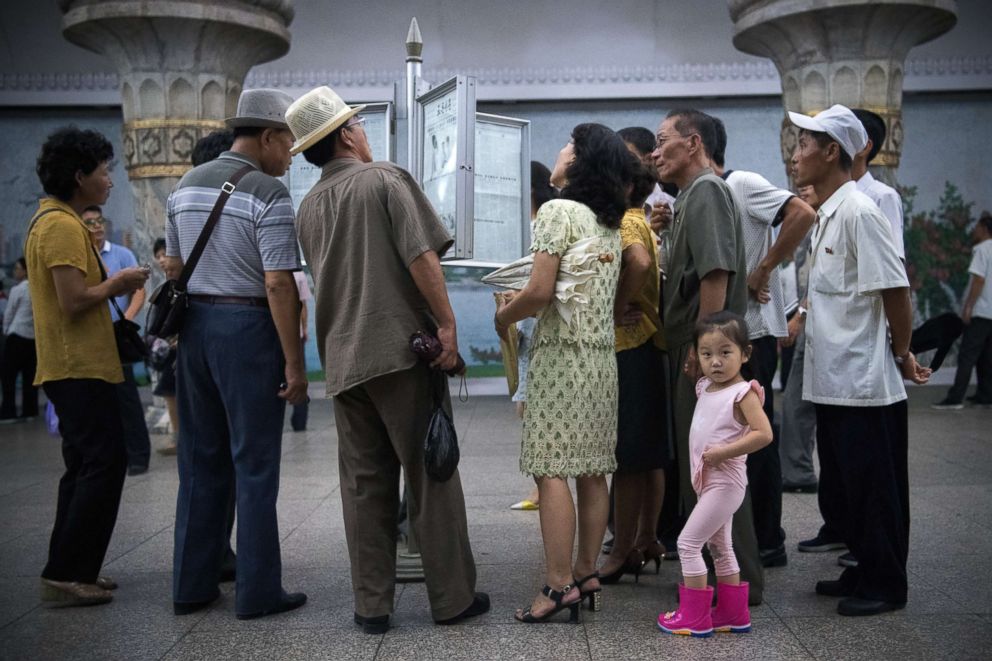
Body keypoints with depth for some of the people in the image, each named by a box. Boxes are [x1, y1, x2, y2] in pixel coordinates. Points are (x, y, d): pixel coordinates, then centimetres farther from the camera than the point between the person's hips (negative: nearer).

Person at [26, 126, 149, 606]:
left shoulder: (52, 220, 17)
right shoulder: (63, 226, -16)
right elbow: (75, 301, -22)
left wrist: (112, 284, 9)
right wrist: (117, 283, -7)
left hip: (71, 365, 11)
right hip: (79, 366, -11)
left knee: (86, 465, 14)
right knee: (105, 461, -9)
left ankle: (70, 570, 19)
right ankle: (66, 574, -6)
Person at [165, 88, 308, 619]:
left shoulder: (186, 186, 10)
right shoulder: (268, 193, -13)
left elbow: (173, 267, 15)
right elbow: (278, 284, -18)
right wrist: (294, 363, -14)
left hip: (194, 323, 7)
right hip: (248, 327, -7)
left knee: (199, 461, 13)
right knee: (254, 465, 1)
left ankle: (191, 586, 20)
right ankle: (257, 593, 8)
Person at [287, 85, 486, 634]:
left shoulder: (307, 208, 13)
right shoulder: (386, 180, -4)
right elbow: (421, 256, -15)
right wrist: (447, 324, -13)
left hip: (342, 358, 5)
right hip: (403, 347, -5)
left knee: (363, 482, 10)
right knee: (430, 475, 3)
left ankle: (372, 605, 13)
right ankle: (451, 598, 9)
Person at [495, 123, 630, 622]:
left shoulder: (558, 211, -9)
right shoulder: (611, 224, 14)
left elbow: (540, 290, -16)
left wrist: (504, 316, 2)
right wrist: (522, 306, 17)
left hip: (561, 352, -8)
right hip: (603, 353, 8)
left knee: (552, 470, -7)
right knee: (592, 471, 9)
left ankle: (560, 583, -7)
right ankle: (587, 575, 14)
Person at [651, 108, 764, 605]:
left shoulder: (707, 190, -12)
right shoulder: (690, 196, 19)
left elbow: (716, 273, -23)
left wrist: (702, 347, -23)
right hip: (691, 349, 10)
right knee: (697, 465, 15)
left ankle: (737, 580, 5)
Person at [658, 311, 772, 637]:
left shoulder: (743, 393, -17)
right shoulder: (704, 388, 8)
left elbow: (763, 434, -27)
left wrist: (723, 452, -25)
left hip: (725, 482, -9)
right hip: (707, 482, 9)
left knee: (688, 542, -7)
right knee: (719, 546, 16)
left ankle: (694, 616, 1)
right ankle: (733, 613, 27)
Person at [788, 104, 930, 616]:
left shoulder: (858, 212, -16)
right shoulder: (826, 216, 13)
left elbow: (895, 291, -16)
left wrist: (901, 355, -8)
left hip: (863, 383, -9)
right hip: (833, 381, 9)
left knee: (873, 490, 2)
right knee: (842, 487, 17)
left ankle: (884, 584, 15)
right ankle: (862, 572, 29)